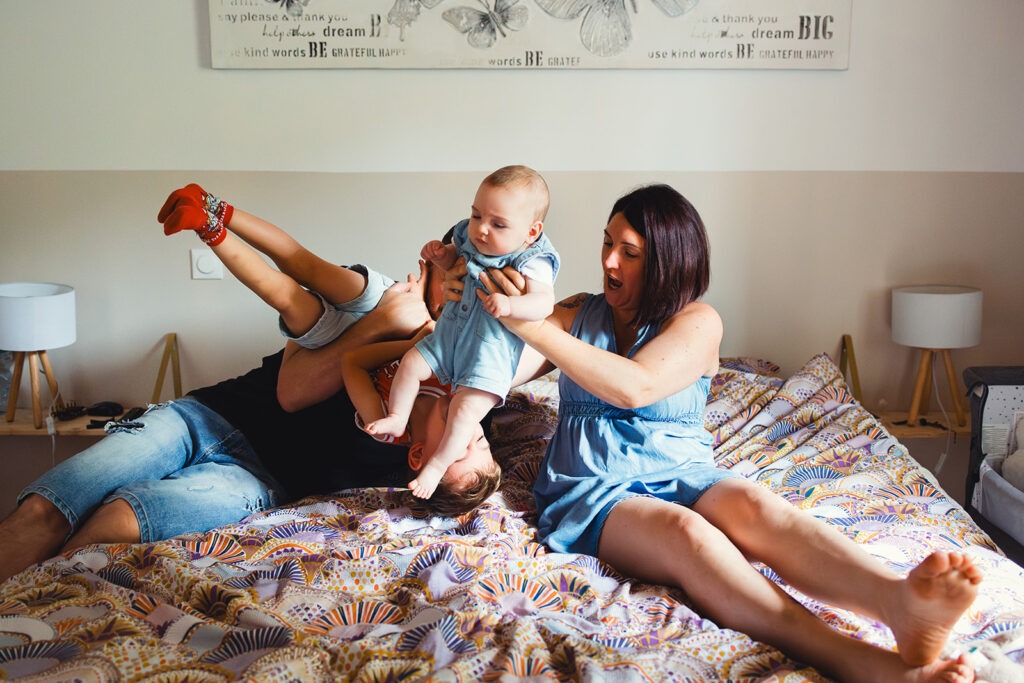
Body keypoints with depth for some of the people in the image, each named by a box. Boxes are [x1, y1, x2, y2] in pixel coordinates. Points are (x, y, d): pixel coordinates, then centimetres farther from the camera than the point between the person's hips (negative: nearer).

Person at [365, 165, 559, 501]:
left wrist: (509, 304, -50)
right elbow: (453, 262, 19)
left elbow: (544, 302, -34)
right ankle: (397, 418, 24)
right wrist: (440, 255, -3)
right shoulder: (468, 238, -1)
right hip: (449, 334, 7)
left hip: (491, 352, -7)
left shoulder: (532, 263, -21)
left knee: (465, 409, -15)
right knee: (412, 363, 4)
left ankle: (436, 466, -1)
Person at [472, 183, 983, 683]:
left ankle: (900, 600, -59)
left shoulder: (697, 322, 2)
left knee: (751, 505, -33)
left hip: (679, 475, 1)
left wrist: (535, 327, -21)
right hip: (592, 489, -1)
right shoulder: (578, 314, 13)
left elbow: (634, 386, -17)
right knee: (686, 531, -34)